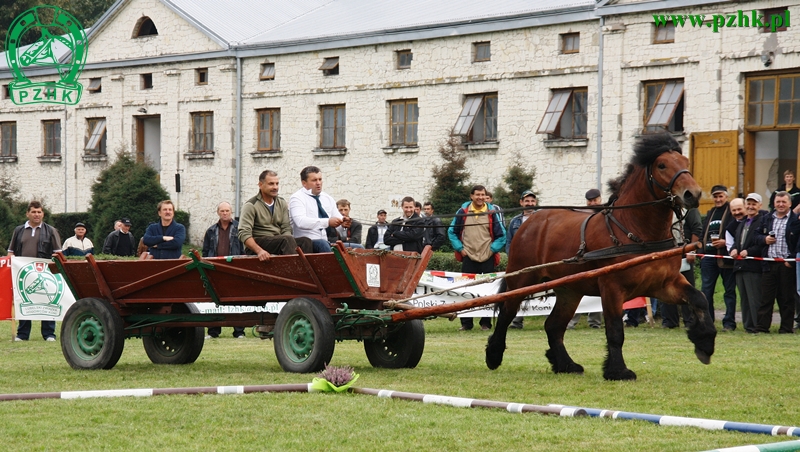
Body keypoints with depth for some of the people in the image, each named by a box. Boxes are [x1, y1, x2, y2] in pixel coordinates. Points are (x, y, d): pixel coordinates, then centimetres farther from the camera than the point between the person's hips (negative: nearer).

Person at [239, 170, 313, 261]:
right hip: (256, 244, -6)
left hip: (279, 242, 6)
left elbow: (286, 229, 8)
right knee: (288, 239, -32)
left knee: (305, 241, -23)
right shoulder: (251, 205, -4)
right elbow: (244, 234, -15)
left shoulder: (282, 203, 15)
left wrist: (288, 245, -17)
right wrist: (259, 250, -33)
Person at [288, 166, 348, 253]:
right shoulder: (297, 198, -3)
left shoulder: (328, 199, 18)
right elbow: (301, 222, -20)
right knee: (322, 244, -38)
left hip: (327, 241, 5)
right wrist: (328, 222, -29)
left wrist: (343, 222, -13)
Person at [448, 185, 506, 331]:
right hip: (468, 258, 0)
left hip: (487, 258, 0)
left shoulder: (492, 212, 1)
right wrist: (460, 248, 2)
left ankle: (486, 322, 8)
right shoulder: (463, 212, 2)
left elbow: (501, 235, 5)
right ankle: (466, 322, 6)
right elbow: (452, 232, 10)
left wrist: (492, 249, -2)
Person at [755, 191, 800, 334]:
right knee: (766, 296, 3)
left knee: (787, 298, 3)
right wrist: (764, 239, -3)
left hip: (787, 265, -4)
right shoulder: (766, 219, 14)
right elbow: (757, 235, 19)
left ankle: (786, 327, 9)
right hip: (769, 263, 4)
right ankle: (762, 326, 5)